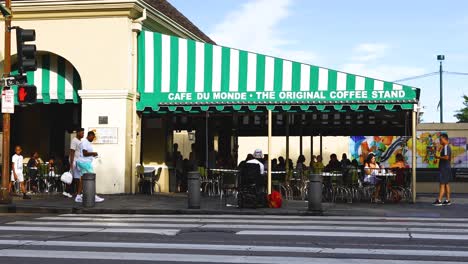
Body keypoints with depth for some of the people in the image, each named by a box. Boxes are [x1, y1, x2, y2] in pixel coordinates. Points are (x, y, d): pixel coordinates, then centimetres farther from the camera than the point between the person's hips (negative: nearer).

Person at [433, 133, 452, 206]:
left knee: (442, 184, -10)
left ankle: (439, 201, -11)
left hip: (444, 168, -10)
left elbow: (446, 157, -28)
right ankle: (448, 200, 14)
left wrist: (438, 157, -14)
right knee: (446, 184, 11)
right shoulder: (448, 147, 16)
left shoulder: (445, 147, -16)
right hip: (447, 167, 10)